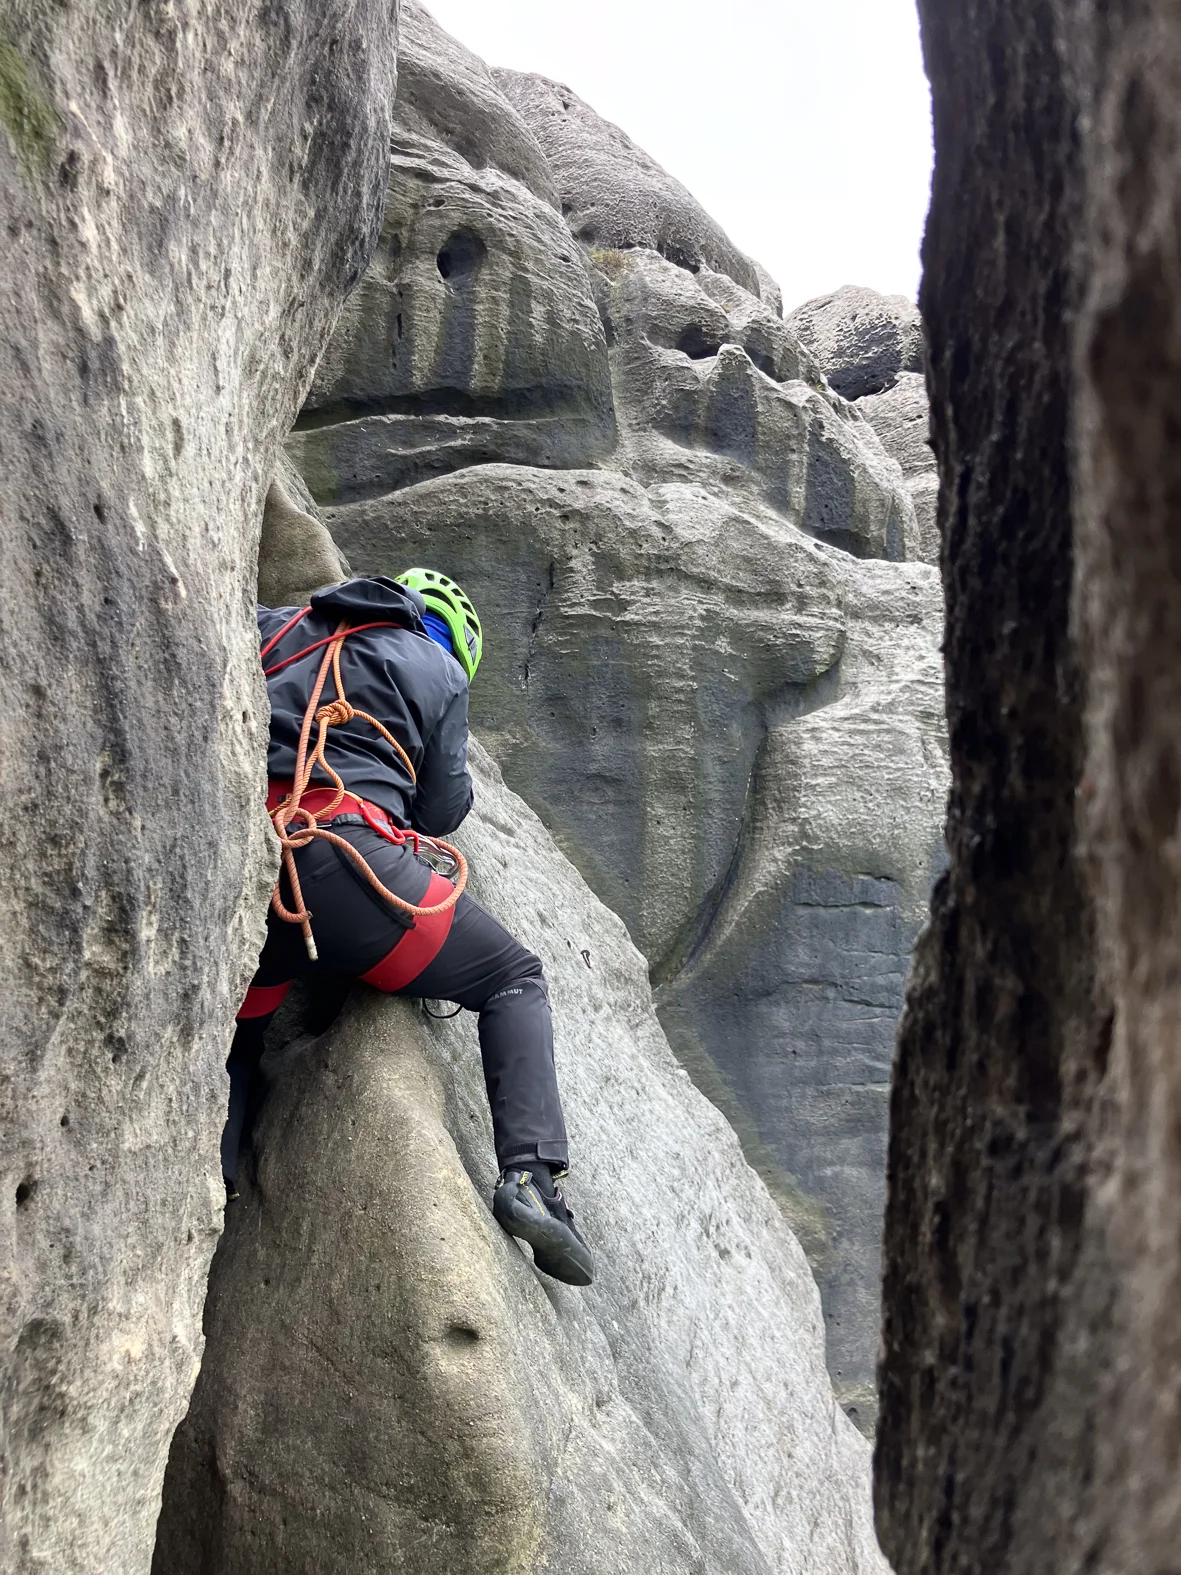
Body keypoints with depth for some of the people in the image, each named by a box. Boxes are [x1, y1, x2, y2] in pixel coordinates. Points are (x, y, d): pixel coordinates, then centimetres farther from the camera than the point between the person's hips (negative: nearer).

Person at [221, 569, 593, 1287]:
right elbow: (444, 809, 16)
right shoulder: (438, 668, 17)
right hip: (342, 854, -4)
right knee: (515, 979, 13)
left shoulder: (273, 629, 26)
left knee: (235, 1040, 27)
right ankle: (533, 1176, -4)